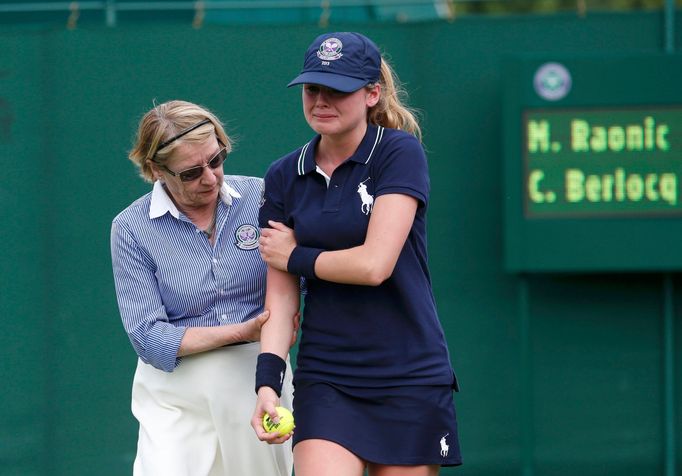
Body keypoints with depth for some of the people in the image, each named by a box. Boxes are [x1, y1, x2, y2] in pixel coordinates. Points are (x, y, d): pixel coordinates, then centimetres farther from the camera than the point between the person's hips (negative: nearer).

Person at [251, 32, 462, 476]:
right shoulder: (284, 176, 7)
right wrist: (268, 379, -8)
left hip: (410, 380, -3)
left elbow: (374, 264, -17)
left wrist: (295, 257, -2)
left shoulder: (400, 153, -7)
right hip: (324, 380, 3)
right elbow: (281, 292, 4)